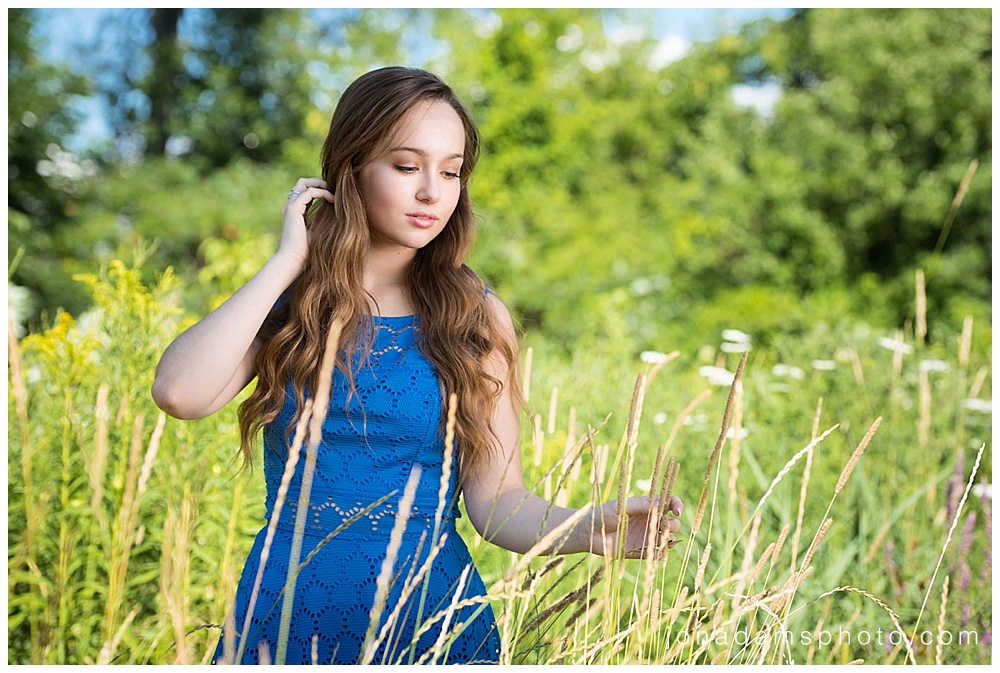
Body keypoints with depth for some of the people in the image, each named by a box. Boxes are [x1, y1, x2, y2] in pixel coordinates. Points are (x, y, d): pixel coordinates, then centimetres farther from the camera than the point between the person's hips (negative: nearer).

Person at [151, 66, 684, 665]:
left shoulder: (478, 317, -2)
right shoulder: (288, 301, -1)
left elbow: (499, 500, -6)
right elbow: (180, 393, -19)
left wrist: (586, 530, -26)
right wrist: (289, 260, -14)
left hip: (432, 621, 0)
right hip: (283, 619, 0)